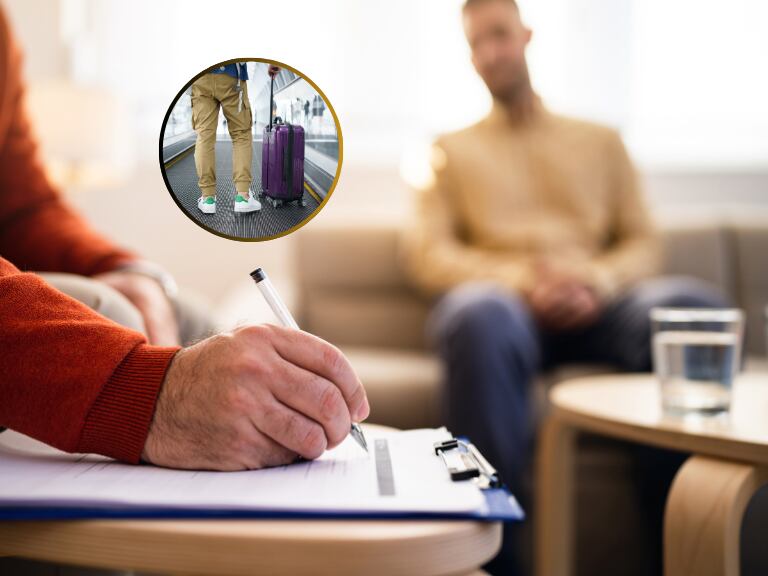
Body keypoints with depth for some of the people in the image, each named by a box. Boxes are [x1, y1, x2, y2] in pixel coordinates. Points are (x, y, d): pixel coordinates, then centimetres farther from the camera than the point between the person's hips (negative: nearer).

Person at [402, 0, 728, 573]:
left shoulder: (601, 141, 26)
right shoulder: (451, 150, 22)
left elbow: (643, 242, 15)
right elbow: (427, 254, 7)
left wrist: (596, 281, -9)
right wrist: (519, 279, -12)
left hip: (596, 306, 2)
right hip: (503, 296, -1)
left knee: (696, 303, -32)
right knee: (481, 315, -40)